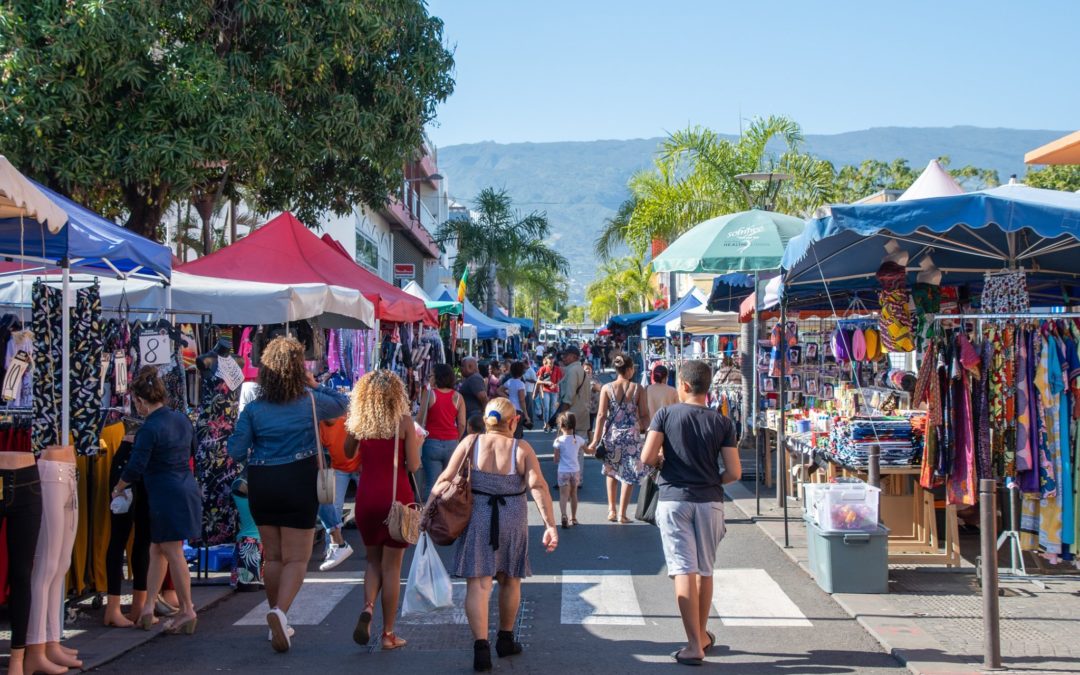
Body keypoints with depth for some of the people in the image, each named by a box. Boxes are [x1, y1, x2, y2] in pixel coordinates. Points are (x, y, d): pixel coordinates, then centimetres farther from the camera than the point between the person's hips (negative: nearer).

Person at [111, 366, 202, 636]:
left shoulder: (149, 429, -16)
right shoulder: (181, 420, 7)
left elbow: (134, 468, -14)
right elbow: (192, 452, 21)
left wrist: (118, 488, 3)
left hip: (166, 497, -8)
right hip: (188, 490, 8)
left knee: (173, 553, 0)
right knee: (157, 550, 15)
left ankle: (187, 612, 5)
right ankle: (148, 607, 17)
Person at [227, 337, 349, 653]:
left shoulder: (254, 408, -2)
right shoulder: (310, 401, -3)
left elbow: (236, 450, -2)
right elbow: (342, 404, 16)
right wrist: (315, 384, 20)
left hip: (261, 485, 3)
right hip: (299, 482, -3)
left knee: (272, 556, 16)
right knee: (297, 558, 0)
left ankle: (278, 624, 25)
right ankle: (280, 611, -24)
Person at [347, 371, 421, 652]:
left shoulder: (358, 422, 0)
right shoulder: (404, 422, -7)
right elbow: (413, 466, -8)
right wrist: (416, 444, 9)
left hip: (367, 496, 3)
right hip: (397, 496, -2)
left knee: (373, 560, 19)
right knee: (391, 565, 6)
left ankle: (367, 608, -8)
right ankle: (388, 633, 10)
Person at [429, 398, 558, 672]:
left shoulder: (470, 443, -2)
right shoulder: (522, 449, -4)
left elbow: (446, 479, -6)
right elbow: (538, 486, -15)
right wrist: (550, 524, -18)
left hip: (476, 517, 0)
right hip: (512, 520, 0)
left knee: (478, 583, -1)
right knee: (510, 580, 19)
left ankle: (481, 647, -12)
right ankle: (506, 640, 33)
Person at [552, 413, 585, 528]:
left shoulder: (559, 441, -14)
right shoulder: (578, 439, -3)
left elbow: (556, 460, -11)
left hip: (563, 472, -4)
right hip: (575, 471, 4)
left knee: (563, 495, -3)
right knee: (573, 494, 18)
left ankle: (564, 515, -26)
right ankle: (573, 518, 28)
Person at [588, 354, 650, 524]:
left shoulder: (607, 388, -4)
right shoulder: (637, 388, -4)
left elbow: (602, 415, -8)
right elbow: (644, 416, -3)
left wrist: (595, 441, -6)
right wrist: (642, 428, 17)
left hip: (612, 434, 1)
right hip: (632, 435, -1)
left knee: (612, 471, 20)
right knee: (629, 474, 7)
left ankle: (611, 509, 16)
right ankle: (622, 514, 7)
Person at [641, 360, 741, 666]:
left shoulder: (666, 414, -6)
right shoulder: (722, 423, -1)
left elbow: (647, 458, -12)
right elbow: (734, 472, -4)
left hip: (674, 500, -2)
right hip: (709, 501, 2)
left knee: (684, 571, -3)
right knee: (705, 571, 16)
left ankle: (695, 644, -8)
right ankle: (702, 635, 30)